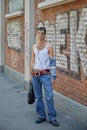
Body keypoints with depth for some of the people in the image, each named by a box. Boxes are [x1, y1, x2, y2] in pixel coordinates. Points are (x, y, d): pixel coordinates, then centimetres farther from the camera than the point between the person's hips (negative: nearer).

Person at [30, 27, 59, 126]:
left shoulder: (49, 46, -4)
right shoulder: (34, 47, 9)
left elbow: (52, 62, -5)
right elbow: (32, 61, 14)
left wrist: (53, 76, -11)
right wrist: (31, 75, 12)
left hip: (45, 74, -4)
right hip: (35, 75, 4)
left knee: (49, 96, -6)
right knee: (38, 97, 8)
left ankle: (52, 117, 2)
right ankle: (41, 116, 18)